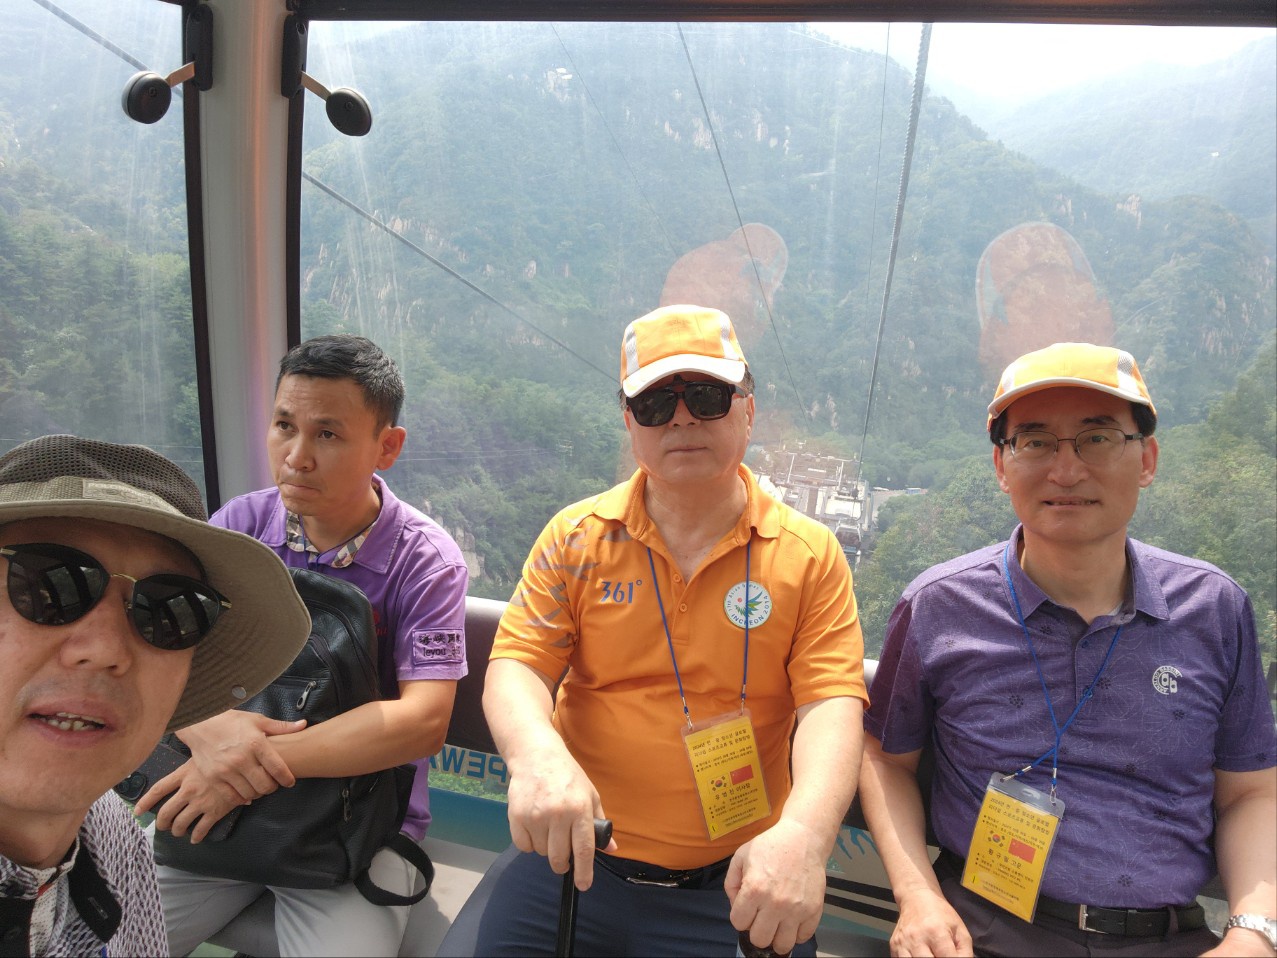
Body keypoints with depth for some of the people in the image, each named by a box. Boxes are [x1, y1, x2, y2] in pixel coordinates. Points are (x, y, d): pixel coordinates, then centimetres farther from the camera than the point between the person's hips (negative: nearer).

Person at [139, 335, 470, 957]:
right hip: (214, 810, 3)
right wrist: (207, 729, -27)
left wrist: (268, 757, -25)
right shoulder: (240, 524, -1)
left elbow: (423, 721, -20)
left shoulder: (424, 560, -12)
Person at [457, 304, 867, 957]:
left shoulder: (810, 554, -4)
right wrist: (537, 755, -27)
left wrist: (804, 832, -29)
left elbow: (831, 704, -11)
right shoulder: (576, 538, 0)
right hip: (572, 860, 1)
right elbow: (516, 667, -5)